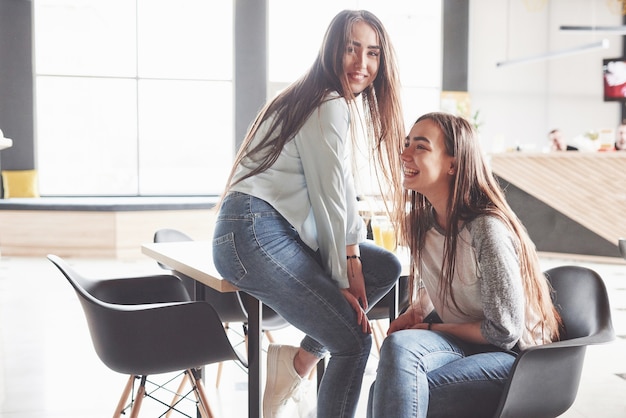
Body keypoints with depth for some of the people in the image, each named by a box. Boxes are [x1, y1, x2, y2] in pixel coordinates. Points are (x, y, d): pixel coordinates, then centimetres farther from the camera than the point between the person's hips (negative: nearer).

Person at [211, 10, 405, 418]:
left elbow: (343, 189, 15)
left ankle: (300, 360, 5)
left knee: (387, 268, 7)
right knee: (354, 341, -8)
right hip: (255, 234, -10)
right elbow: (328, 198, -13)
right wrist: (341, 280, -5)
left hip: (286, 233, 10)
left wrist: (352, 259, 4)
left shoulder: (346, 104, 20)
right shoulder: (329, 105, -12)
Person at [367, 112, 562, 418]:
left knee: (397, 393, -27)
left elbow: (504, 331, -17)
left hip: (515, 355, -6)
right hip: (457, 339, 6)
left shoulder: (488, 229, -23)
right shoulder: (421, 221, -1)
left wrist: (430, 329, -9)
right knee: (397, 345, -27)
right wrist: (414, 312, -3)